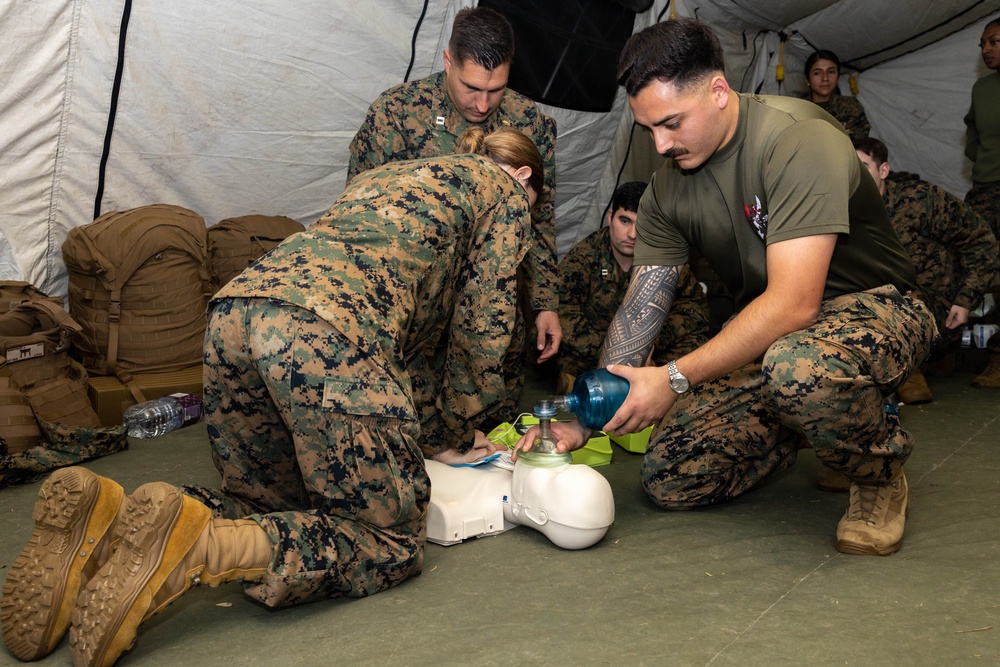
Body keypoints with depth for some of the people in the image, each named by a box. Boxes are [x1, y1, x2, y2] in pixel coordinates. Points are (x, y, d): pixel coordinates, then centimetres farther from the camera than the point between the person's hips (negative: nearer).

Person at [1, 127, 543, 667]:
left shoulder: (386, 174, 40)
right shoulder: (503, 187, 21)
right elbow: (480, 331, 15)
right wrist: (450, 437, 27)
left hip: (237, 305, 8)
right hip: (329, 333, -8)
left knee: (271, 504, 21)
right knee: (390, 540, 3)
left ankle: (107, 515, -3)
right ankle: (196, 544, -20)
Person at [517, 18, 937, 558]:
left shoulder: (798, 138, -24)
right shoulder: (669, 184, -2)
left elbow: (794, 303, -31)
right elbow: (639, 309, 0)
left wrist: (675, 379, -31)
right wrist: (581, 417, -9)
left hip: (871, 310, -6)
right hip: (764, 337, 6)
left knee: (797, 367, -43)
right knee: (669, 481, -6)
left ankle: (880, 473, -8)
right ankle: (813, 424, 18)